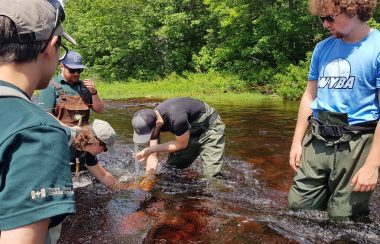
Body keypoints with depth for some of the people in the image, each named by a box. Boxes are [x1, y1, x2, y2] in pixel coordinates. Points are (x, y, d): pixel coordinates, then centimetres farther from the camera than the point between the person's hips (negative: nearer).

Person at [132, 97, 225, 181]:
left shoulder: (176, 118, -39)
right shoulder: (152, 120, -15)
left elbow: (182, 144, -22)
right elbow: (153, 156, -8)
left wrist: (150, 149, -23)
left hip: (210, 127, -7)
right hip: (192, 132, 7)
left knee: (212, 176, -16)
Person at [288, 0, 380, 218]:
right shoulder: (323, 48, 9)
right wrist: (297, 142, 11)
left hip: (355, 145, -5)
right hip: (317, 141, 5)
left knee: (343, 221, 5)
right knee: (299, 206, 10)